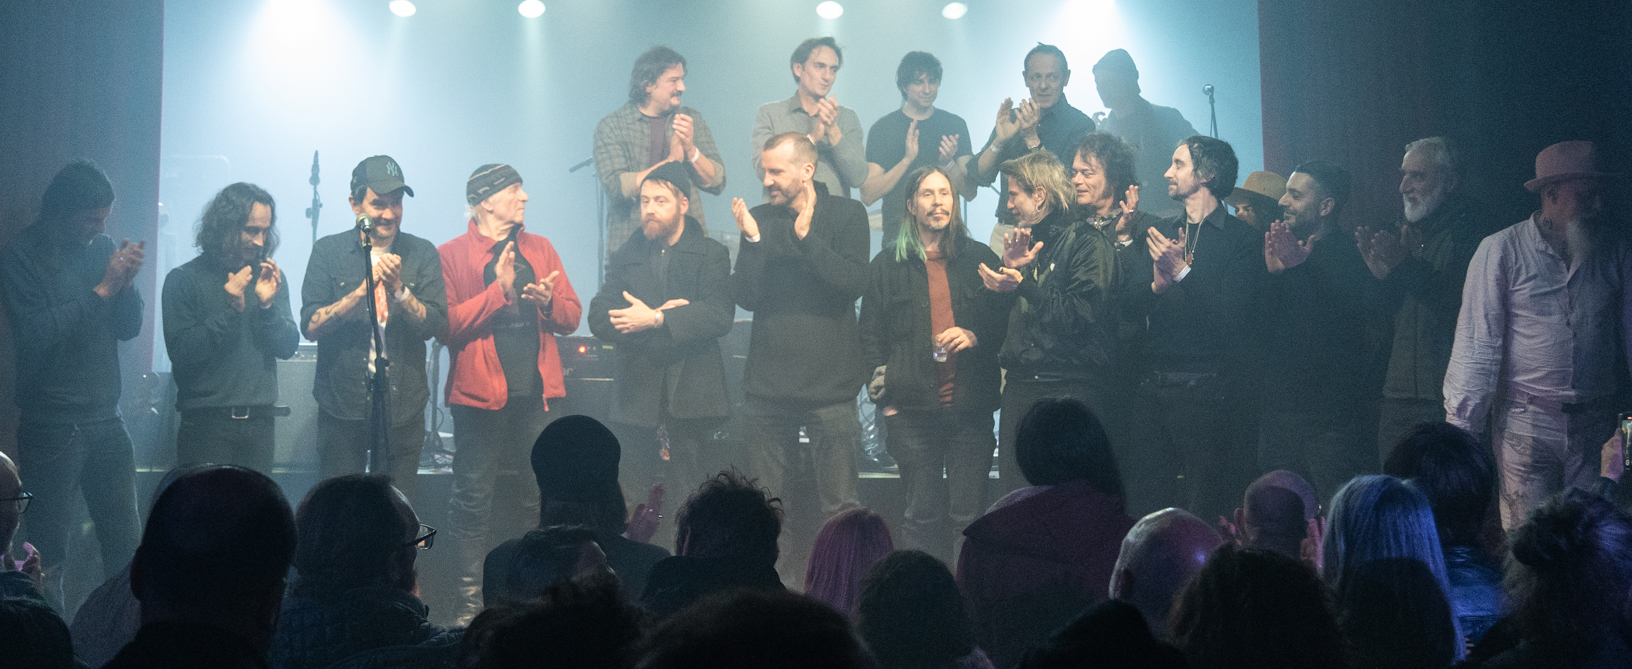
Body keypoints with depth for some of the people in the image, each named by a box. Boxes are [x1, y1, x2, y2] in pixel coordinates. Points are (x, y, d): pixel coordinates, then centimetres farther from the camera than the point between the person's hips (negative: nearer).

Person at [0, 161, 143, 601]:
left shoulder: (103, 247, 10)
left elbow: (128, 328, 9)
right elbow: (36, 333, -17)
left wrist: (128, 283, -10)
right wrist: (101, 289, -17)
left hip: (106, 419, 5)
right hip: (51, 426, -5)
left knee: (126, 544, 6)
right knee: (49, 552, -1)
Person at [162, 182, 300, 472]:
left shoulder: (270, 277, 12)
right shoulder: (184, 279, -1)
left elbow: (288, 348, 6)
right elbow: (181, 353, -9)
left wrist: (268, 305, -10)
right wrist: (230, 310, -14)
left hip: (258, 419, 4)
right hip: (206, 423, -3)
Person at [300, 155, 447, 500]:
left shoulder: (422, 254, 5)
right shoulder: (328, 251, 2)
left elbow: (435, 323, -3)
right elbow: (310, 324, -6)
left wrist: (399, 289, -19)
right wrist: (362, 290, -17)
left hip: (403, 406, 1)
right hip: (342, 406, -1)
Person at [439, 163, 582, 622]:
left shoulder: (539, 249, 14)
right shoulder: (452, 256, 0)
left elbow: (571, 317, 14)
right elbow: (446, 325, -11)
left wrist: (549, 301, -8)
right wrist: (498, 289, -16)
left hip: (535, 394, 4)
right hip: (481, 394, -4)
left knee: (540, 497, 4)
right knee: (474, 498, 0)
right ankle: (471, 597, 8)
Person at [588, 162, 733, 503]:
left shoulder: (711, 254, 6)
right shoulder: (625, 257, 15)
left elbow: (719, 315, -11)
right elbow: (599, 318, 1)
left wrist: (656, 320, -17)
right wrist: (660, 315, -11)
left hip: (690, 396, -3)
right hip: (637, 395, 3)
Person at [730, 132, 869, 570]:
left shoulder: (846, 215, 2)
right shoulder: (760, 219, 10)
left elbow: (854, 282, -12)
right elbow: (745, 297, 1)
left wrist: (806, 238, -17)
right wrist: (752, 240, -11)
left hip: (830, 384, -3)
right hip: (767, 384, 3)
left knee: (838, 505, -3)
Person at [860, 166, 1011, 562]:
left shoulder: (980, 259, 11)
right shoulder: (887, 265, 10)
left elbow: (1004, 323, 13)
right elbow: (870, 335, 9)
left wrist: (974, 337, -7)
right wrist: (884, 395, 2)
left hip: (970, 407, 0)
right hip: (912, 410, 0)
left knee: (968, 515, -2)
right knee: (923, 514, 1)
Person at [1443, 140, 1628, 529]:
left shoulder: (1616, 254, 9)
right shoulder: (1501, 250, -2)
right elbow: (1477, 343, -4)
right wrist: (1462, 428, -8)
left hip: (1596, 424, 3)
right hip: (1527, 423, -3)